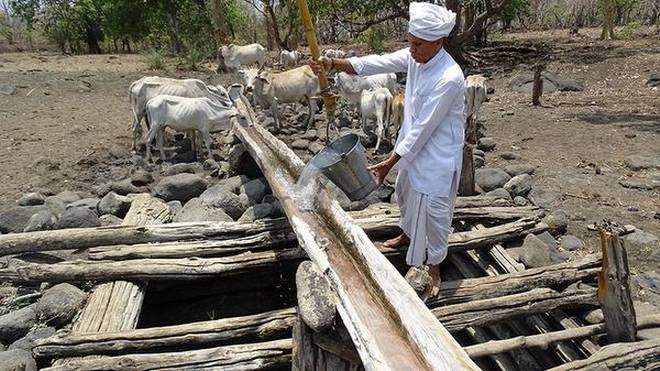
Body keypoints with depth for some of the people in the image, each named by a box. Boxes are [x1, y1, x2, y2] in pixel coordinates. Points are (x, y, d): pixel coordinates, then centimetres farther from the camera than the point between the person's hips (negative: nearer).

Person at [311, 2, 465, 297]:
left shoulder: (449, 78, -31)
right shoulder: (414, 56, -7)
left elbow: (423, 128, -29)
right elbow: (378, 63, -14)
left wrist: (388, 163, -25)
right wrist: (333, 64, -29)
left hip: (438, 154, -8)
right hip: (413, 144, 8)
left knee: (433, 211, 5)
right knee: (405, 193, 27)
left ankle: (434, 267, 27)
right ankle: (408, 233, 55)